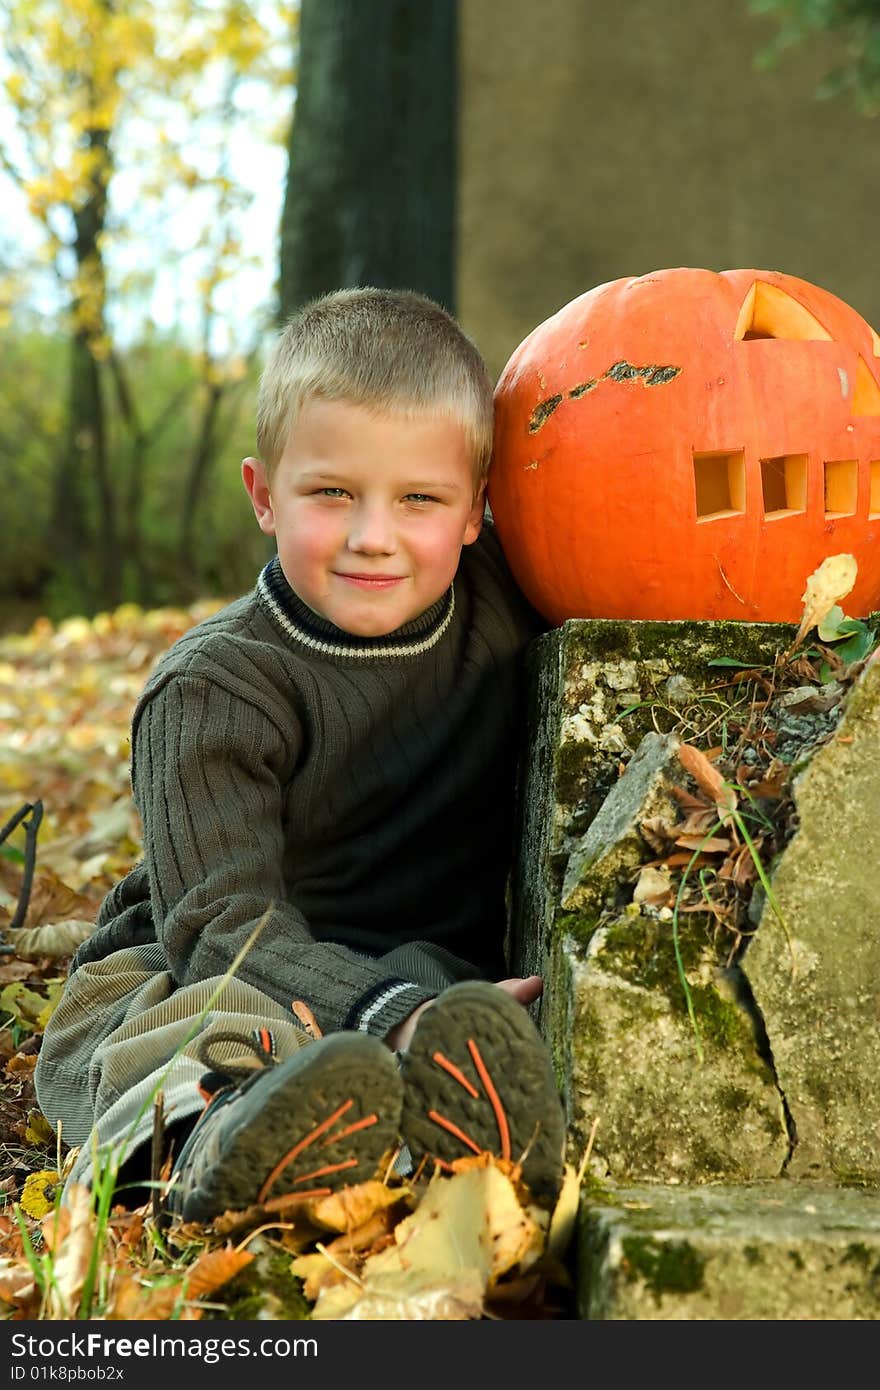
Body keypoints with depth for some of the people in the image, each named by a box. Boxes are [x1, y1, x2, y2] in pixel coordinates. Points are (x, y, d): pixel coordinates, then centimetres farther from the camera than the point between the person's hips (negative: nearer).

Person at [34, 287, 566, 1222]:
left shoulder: (507, 603, 1)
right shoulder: (215, 689, -12)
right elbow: (226, 926, -20)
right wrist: (393, 1004, -37)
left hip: (435, 975, 3)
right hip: (205, 980, -3)